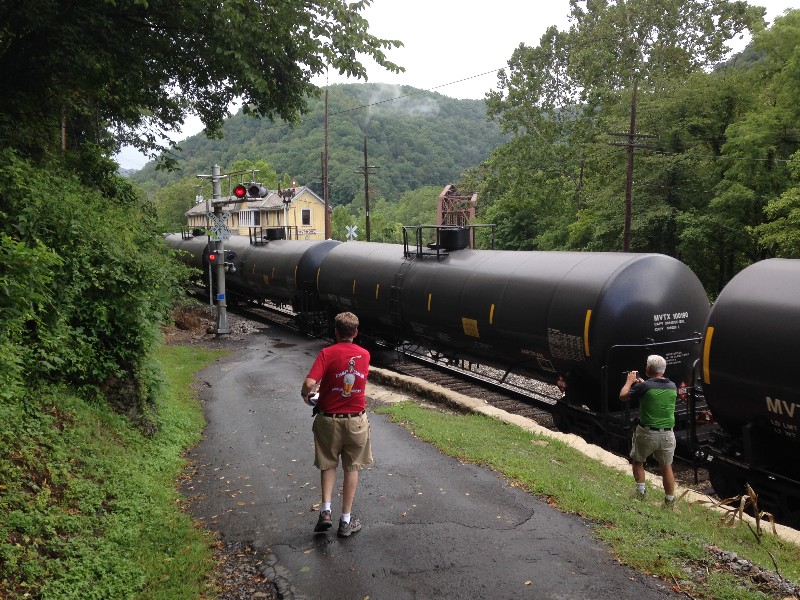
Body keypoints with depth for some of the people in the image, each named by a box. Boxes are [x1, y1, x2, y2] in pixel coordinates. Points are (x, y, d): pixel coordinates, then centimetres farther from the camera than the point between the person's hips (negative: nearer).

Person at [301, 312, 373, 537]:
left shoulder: (327, 353, -14)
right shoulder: (365, 355, -1)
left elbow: (309, 383, -24)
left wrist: (305, 395, -3)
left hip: (329, 419, -2)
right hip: (356, 420, 2)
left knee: (328, 465, 17)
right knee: (352, 469, 13)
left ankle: (326, 511, 4)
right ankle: (346, 521, 17)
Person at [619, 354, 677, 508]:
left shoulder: (644, 386, -16)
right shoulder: (672, 387, 1)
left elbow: (623, 396, -3)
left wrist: (630, 381, 12)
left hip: (647, 433, -4)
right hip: (667, 434, 4)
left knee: (637, 461, 18)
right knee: (666, 467, 14)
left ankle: (640, 492, 13)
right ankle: (670, 501, 17)